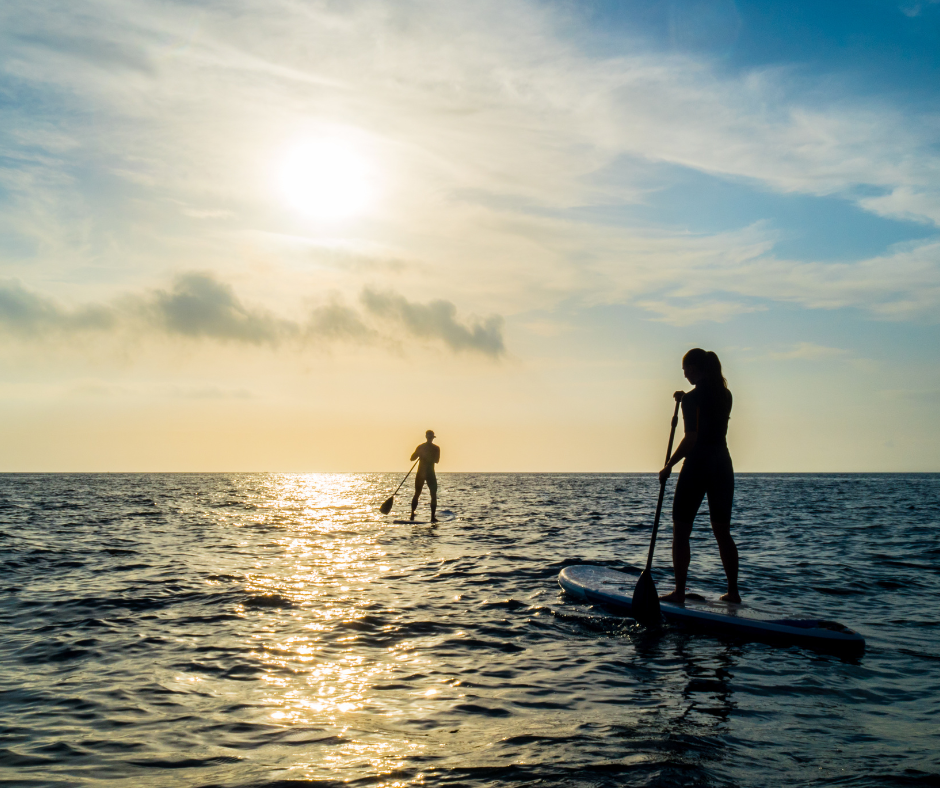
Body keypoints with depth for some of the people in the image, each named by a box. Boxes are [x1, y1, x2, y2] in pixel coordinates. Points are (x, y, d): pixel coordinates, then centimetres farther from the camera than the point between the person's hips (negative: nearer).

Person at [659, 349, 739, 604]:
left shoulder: (692, 398, -13)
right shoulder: (726, 396, 8)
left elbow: (691, 439, -18)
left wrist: (669, 465, -10)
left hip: (698, 465, -7)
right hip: (723, 464, 7)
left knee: (681, 531, 2)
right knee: (723, 532, 14)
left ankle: (679, 592, 2)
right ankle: (733, 591, 16)